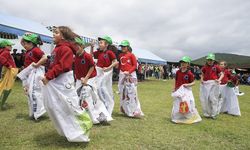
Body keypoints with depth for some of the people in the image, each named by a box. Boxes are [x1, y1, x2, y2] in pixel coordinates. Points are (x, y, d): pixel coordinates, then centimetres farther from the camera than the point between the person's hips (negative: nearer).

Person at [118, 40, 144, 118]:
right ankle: (125, 110, 23)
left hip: (130, 75, -6)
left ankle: (134, 111, 0)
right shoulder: (120, 55, 12)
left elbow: (135, 65, -7)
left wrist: (129, 72, -18)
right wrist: (120, 72, 3)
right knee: (123, 93, 10)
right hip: (122, 75, 6)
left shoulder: (131, 55, -4)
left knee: (132, 93, -7)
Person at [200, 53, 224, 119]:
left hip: (214, 84, -2)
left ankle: (213, 114, 13)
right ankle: (207, 113, 21)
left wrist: (219, 79, -13)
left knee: (213, 99, 0)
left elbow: (222, 74, 5)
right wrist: (201, 79, -1)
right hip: (205, 84, 3)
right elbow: (202, 75, 18)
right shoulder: (204, 67, 7)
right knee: (205, 99, 5)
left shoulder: (216, 67, 1)